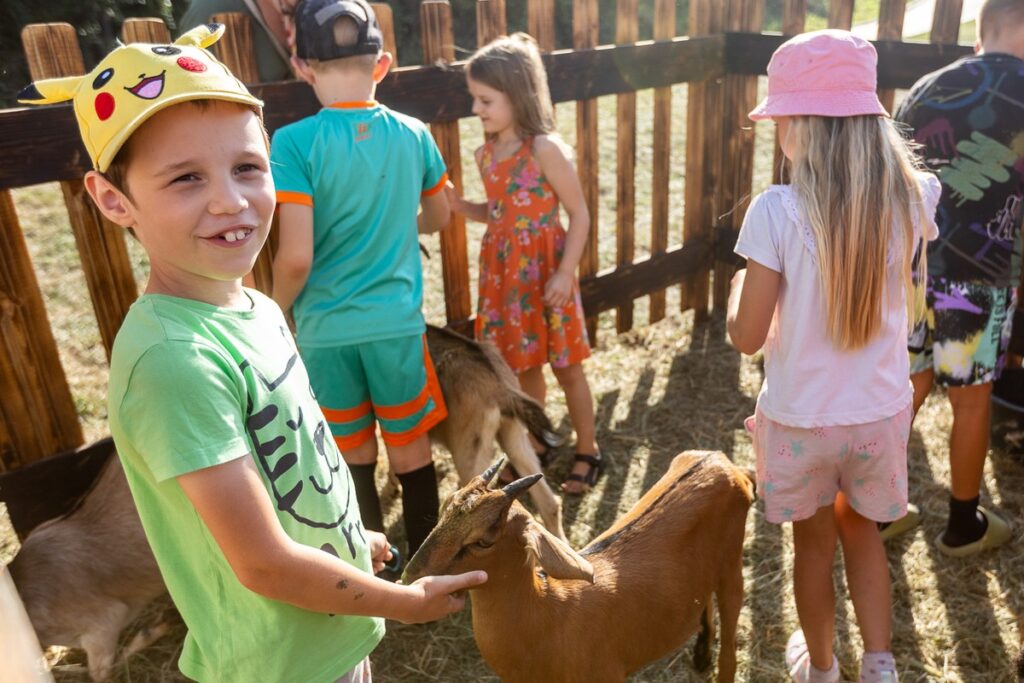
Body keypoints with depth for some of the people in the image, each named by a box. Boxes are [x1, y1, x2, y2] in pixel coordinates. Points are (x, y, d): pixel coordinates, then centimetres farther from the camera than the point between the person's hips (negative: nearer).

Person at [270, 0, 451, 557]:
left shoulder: (294, 143, -14)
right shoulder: (412, 134, -3)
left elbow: (296, 258, -19)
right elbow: (439, 218, 12)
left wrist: (276, 315, 1)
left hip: (325, 330, -2)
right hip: (397, 322, 2)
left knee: (354, 457, 16)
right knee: (411, 449, 16)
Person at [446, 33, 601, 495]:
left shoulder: (544, 149, -15)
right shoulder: (486, 154, 4)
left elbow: (579, 214, -13)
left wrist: (566, 273, -19)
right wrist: (457, 205, -3)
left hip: (545, 269, -6)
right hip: (505, 271, 6)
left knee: (565, 366, 7)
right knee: (523, 364, 17)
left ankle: (588, 453, 25)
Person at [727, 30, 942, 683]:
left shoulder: (777, 212, -23)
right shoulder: (912, 197, -10)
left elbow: (747, 336, -18)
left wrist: (739, 284, 3)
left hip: (801, 418, -3)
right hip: (880, 412, 3)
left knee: (813, 541, 21)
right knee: (862, 529, 29)